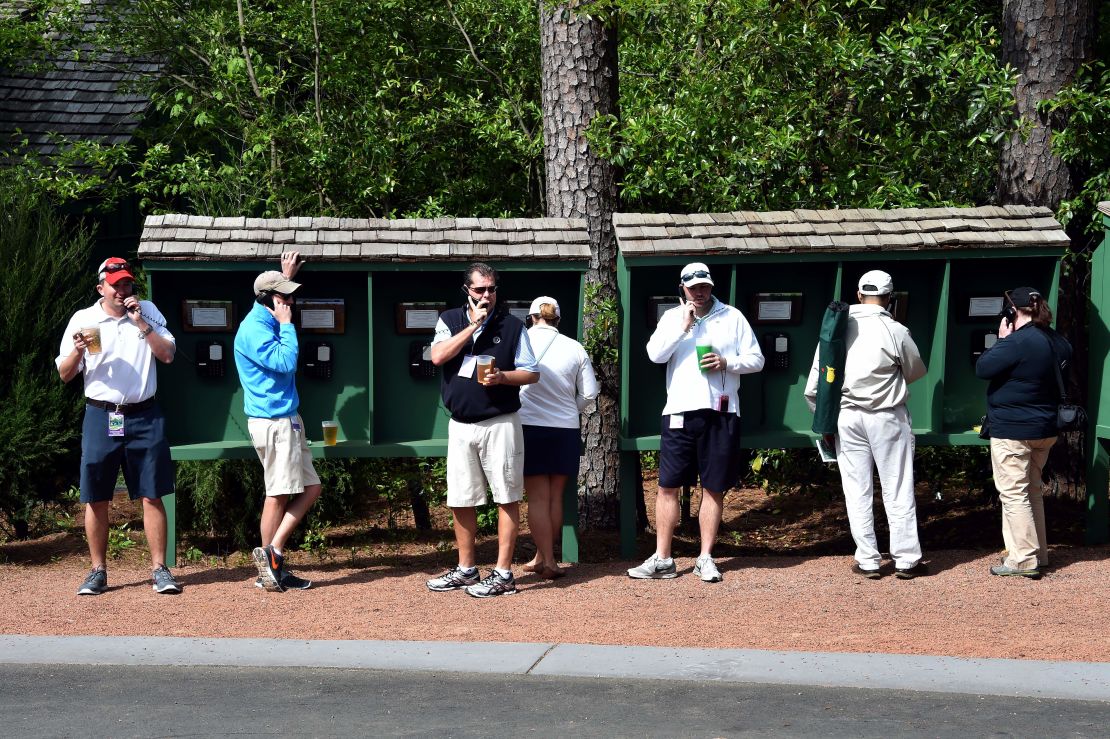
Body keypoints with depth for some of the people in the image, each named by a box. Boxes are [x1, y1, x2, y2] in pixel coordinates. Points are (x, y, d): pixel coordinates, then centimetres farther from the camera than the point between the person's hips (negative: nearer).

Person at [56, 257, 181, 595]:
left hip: (144, 416, 0)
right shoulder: (82, 319, 4)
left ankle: (159, 568, 5)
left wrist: (141, 324, -10)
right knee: (96, 499, 2)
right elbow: (64, 375, 4)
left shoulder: (148, 311, 7)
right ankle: (98, 571, 12)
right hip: (101, 417, 0)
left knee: (152, 495, 0)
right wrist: (78, 351, -15)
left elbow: (168, 355, -1)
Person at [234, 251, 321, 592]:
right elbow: (285, 362, -24)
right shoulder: (254, 329, -16)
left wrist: (286, 276, 34)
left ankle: (272, 559, 9)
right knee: (279, 494, -5)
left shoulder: (269, 320, 13)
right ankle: (270, 560, 3)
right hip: (272, 421, -10)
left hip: (287, 420, 10)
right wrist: (287, 325, -14)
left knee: (310, 488, 9)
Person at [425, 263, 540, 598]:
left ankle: (503, 573, 2)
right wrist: (473, 325, -12)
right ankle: (466, 569, 22)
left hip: (500, 423, -3)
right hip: (460, 425, 3)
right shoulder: (450, 321, 7)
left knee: (507, 497, -2)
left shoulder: (512, 325, 1)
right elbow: (438, 356, -11)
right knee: (460, 500, 9)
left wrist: (502, 376, -17)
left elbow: (532, 373, 2)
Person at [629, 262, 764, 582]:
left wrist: (727, 362, -10)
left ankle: (705, 558, 12)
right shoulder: (672, 317, 9)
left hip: (720, 412, 0)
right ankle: (662, 559, 6)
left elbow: (756, 359, 7)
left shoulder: (732, 317, 8)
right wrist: (683, 326, -11)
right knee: (668, 486, 0)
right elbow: (655, 354, -6)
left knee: (714, 488, 4)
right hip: (680, 412, 0)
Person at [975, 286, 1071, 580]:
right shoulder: (1056, 341, 5)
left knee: (1014, 494, -3)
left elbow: (983, 368, -19)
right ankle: (1038, 554, 25)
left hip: (1013, 431, -9)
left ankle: (1024, 559, -4)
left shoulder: (1018, 342, -22)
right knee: (1033, 491, 19)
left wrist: (1002, 339, -6)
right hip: (1044, 430, 9)